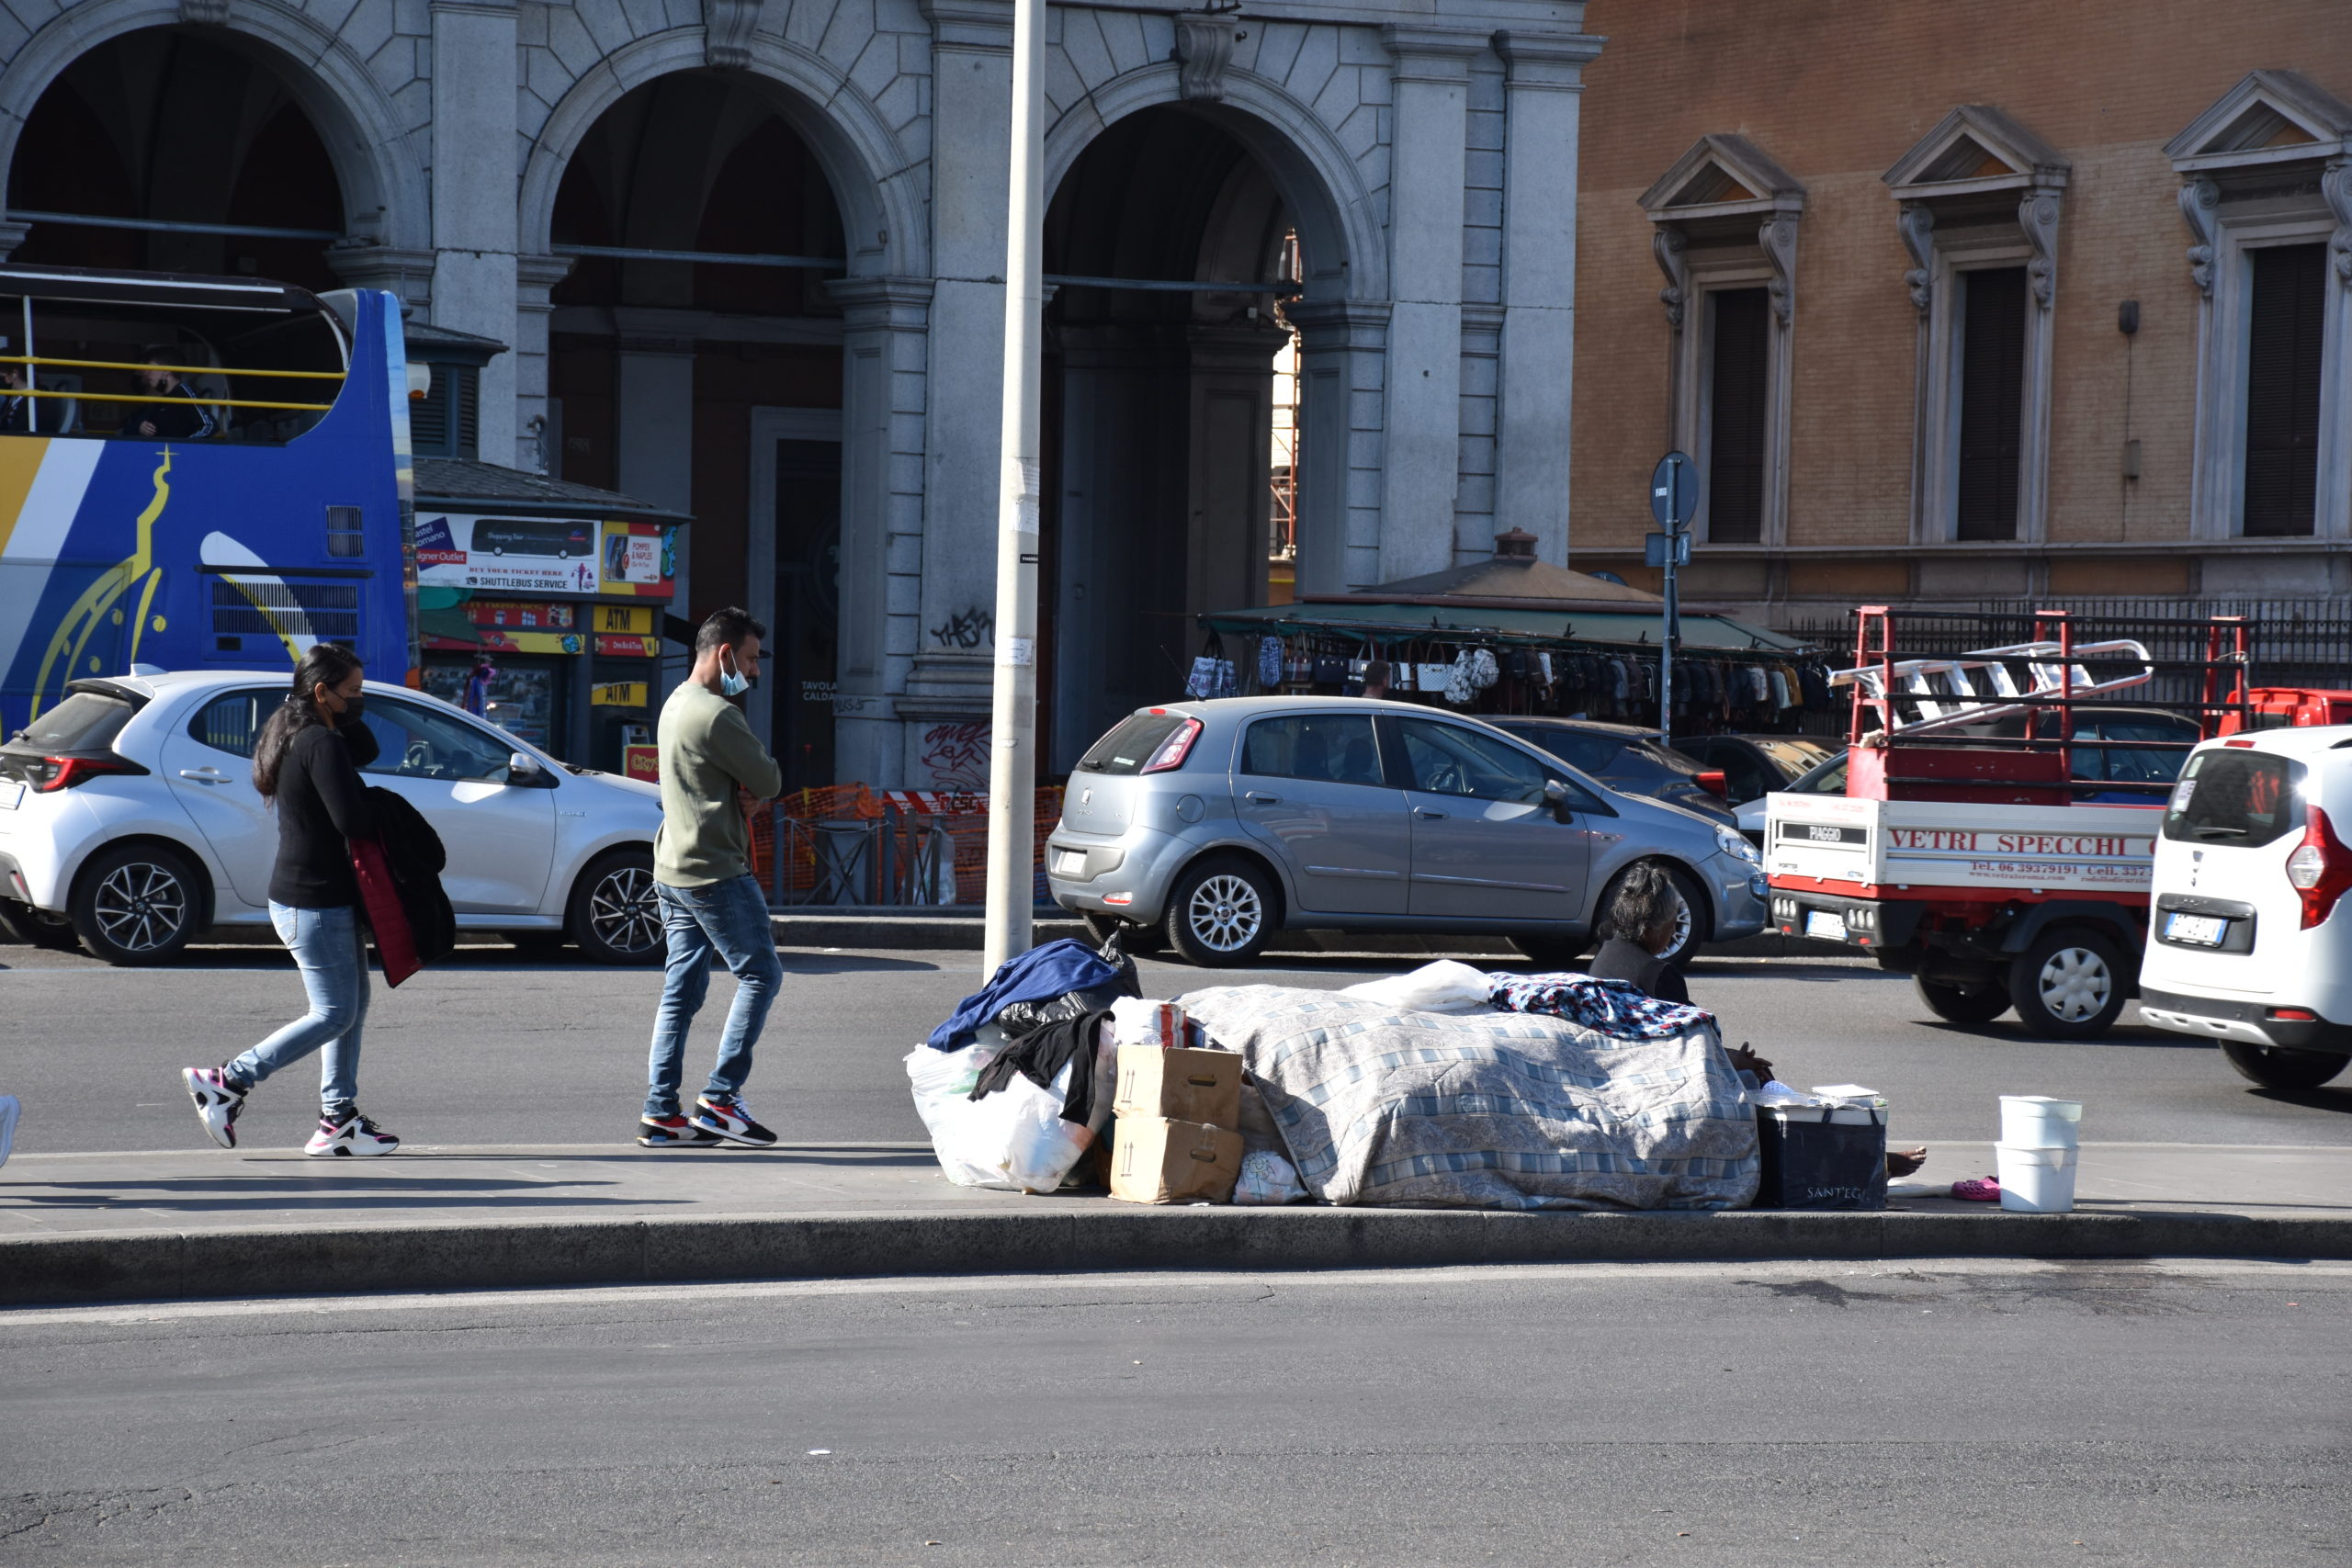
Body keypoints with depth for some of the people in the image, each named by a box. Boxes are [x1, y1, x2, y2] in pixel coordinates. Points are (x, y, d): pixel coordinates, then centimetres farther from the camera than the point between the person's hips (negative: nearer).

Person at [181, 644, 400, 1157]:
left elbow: (366, 751, 18)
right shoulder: (321, 744, -19)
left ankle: (338, 1120, 14)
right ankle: (226, 1083, -2)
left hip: (303, 896, 10)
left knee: (351, 1005, 14)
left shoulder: (294, 735, 11)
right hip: (316, 903, -10)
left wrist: (349, 716, 2)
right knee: (335, 1014, -4)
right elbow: (353, 820, -26)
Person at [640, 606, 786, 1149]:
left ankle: (660, 1114, 6)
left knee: (682, 991, 9)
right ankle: (720, 1097, -4)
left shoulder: (675, 705, 16)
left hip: (672, 871, 10)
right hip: (715, 872, -10)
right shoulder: (716, 715, -16)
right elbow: (768, 783, -13)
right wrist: (758, 752, 5)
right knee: (761, 973, -1)